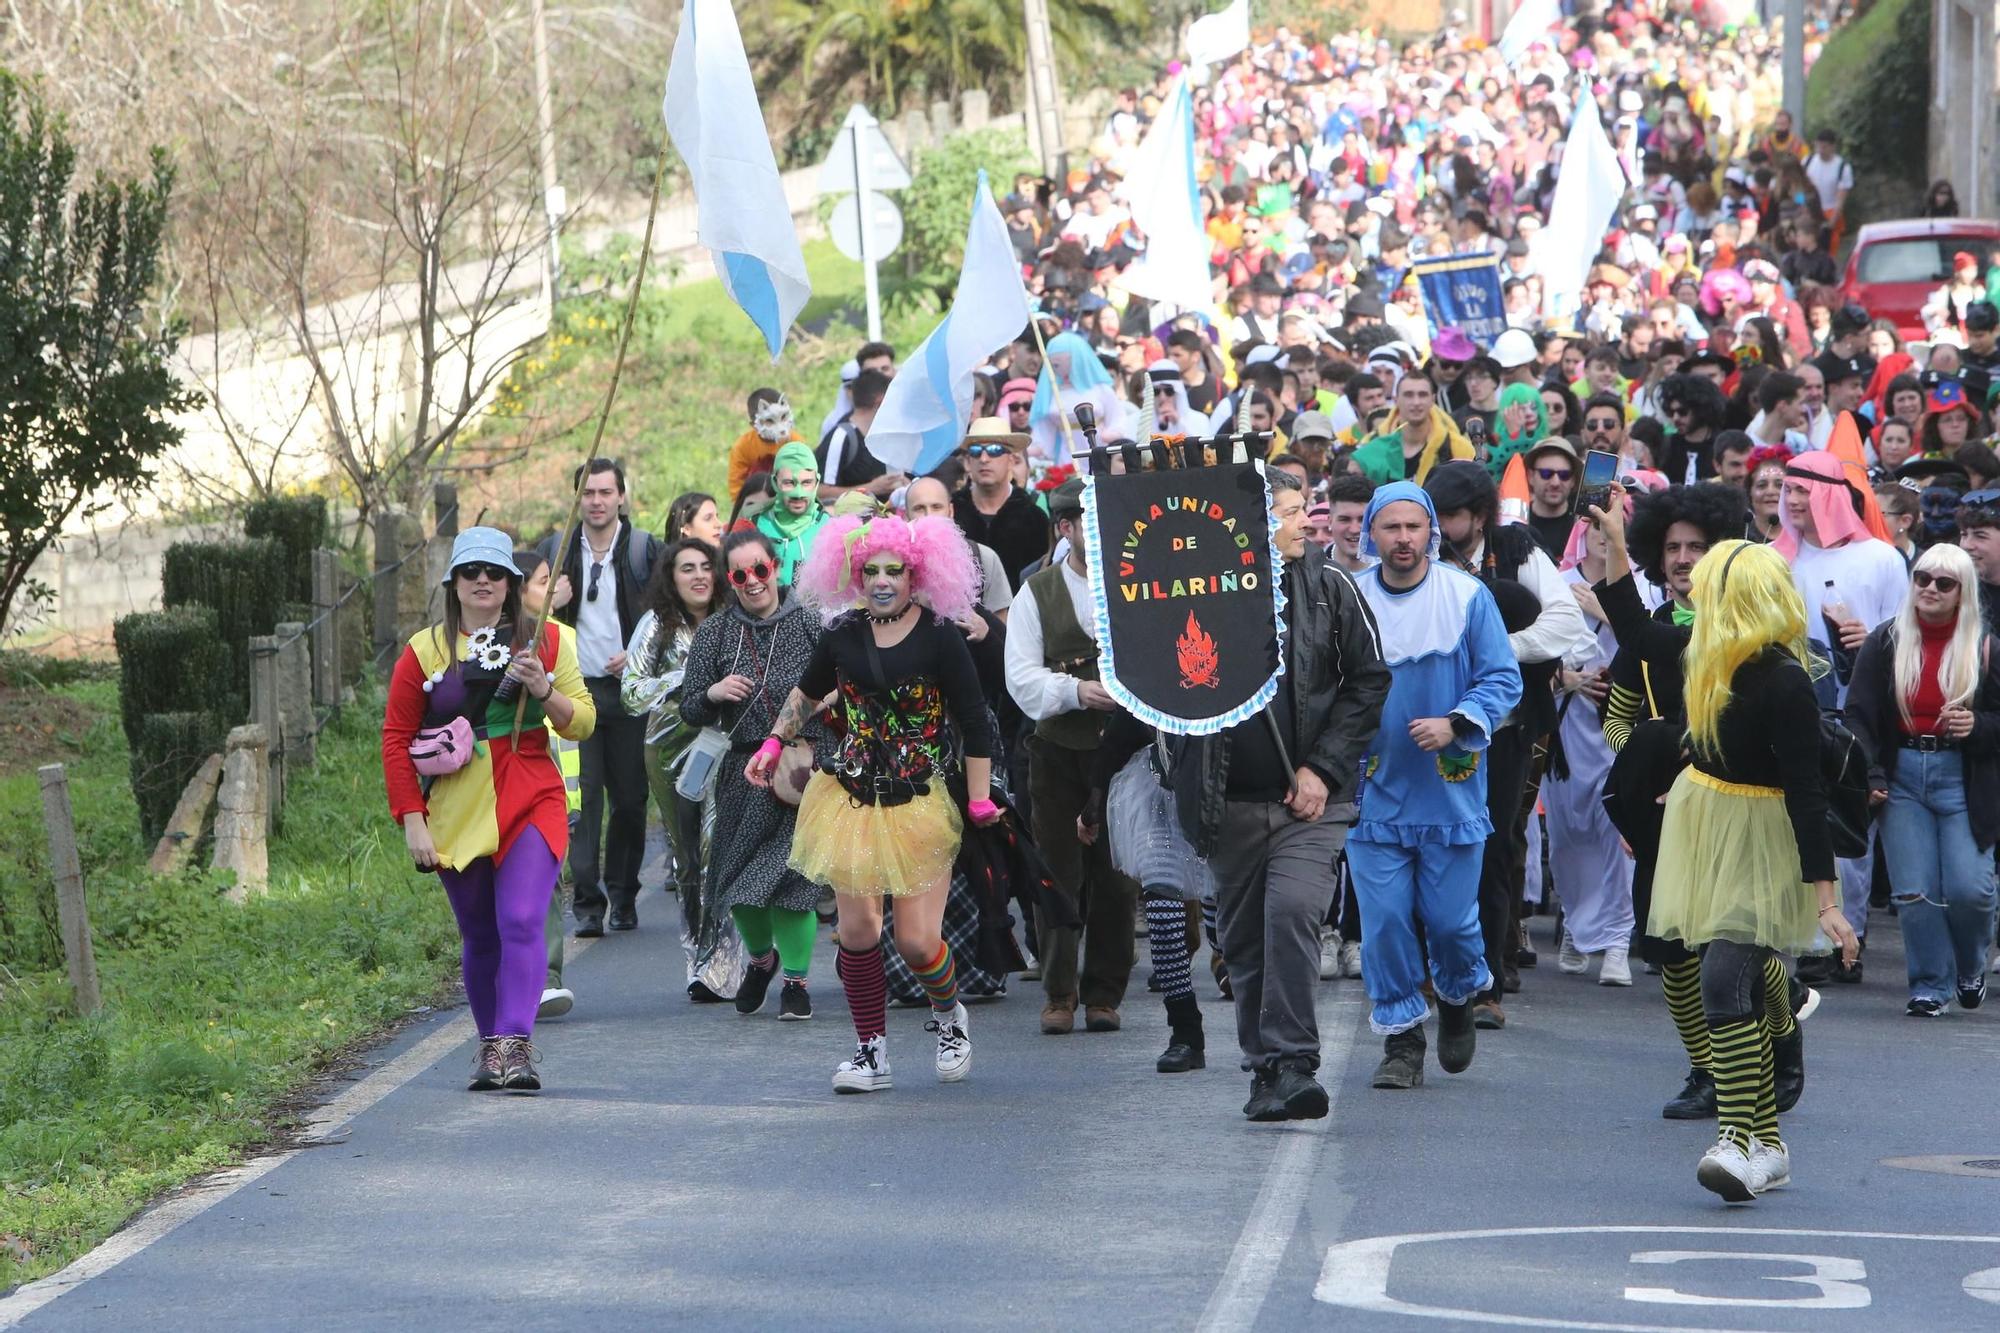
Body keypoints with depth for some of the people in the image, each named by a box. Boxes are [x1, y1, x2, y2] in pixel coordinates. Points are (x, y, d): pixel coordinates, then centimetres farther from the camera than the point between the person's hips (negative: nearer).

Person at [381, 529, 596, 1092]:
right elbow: (396, 739, 4)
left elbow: (582, 723, 7)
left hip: (531, 804, -1)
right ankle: (492, 1046, 19)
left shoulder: (545, 640, 6)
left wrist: (544, 691, -13)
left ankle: (515, 1046, -22)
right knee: (480, 936, 7)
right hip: (456, 811, 1)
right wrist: (412, 821, -3)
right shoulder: (424, 651, 4)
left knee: (522, 922, -17)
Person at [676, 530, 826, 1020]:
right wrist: (713, 694, -13)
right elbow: (689, 710, 7)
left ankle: (796, 980, 8)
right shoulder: (715, 632, 5)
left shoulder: (810, 625, -1)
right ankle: (761, 956, 36)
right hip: (741, 773, 3)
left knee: (792, 873, -9)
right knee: (736, 879, 5)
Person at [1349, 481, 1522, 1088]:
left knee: (1450, 918, 2)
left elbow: (1503, 679, -3)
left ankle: (1459, 994, 34)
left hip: (1450, 787, -1)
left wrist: (1455, 725, -17)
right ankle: (1400, 1039, 11)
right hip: (1374, 789, 1)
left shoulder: (1467, 596, -4)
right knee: (1385, 920, -2)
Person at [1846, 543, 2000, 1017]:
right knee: (1914, 892, -4)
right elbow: (1859, 715, 1)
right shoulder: (1885, 642, 4)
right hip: (1902, 776, 1)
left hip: (1962, 778, -1)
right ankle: (1931, 986, 9)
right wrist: (1870, 776, -11)